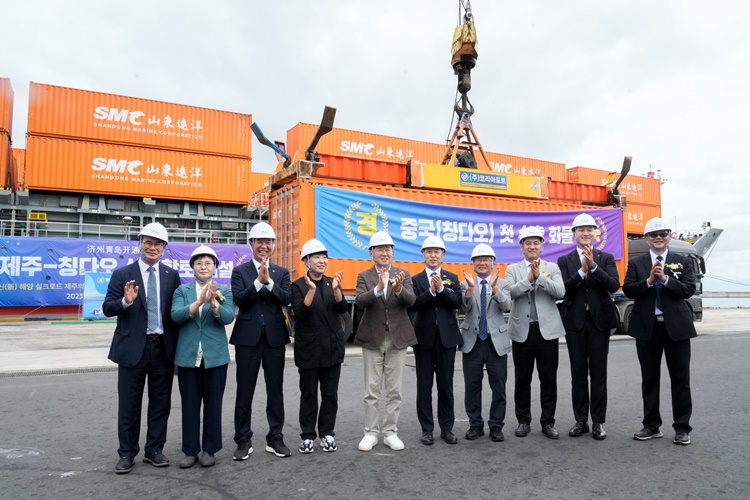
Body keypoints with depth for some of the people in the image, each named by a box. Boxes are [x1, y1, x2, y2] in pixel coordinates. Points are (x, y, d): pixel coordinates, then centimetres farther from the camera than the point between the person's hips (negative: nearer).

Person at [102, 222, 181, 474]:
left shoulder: (172, 275, 5)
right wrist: (125, 301, -27)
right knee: (129, 404, 8)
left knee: (160, 402, 11)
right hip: (133, 348, -2)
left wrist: (178, 347, -4)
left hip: (163, 348, 2)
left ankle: (154, 450, 25)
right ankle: (127, 454, 22)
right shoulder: (122, 274, -1)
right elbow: (107, 308, -6)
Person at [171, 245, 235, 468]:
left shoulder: (225, 291, 3)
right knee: (190, 405, 7)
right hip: (188, 355, 1)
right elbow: (176, 315, -12)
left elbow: (228, 317, -12)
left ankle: (209, 450, 18)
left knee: (213, 404, 6)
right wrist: (199, 301, -27)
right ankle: (190, 450, 19)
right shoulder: (182, 290, 5)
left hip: (215, 355, -1)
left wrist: (213, 303, -31)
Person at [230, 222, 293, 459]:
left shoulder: (282, 273, 8)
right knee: (244, 391, 5)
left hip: (274, 338, 2)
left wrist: (269, 281, -20)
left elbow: (286, 299, -8)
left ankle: (275, 438, 21)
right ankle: (243, 440, 17)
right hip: (248, 338, -2)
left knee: (275, 390, 8)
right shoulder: (240, 271, 3)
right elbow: (239, 300, -11)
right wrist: (259, 280, -21)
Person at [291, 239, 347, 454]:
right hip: (309, 348, -3)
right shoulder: (298, 285, -5)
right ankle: (307, 435, 19)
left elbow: (342, 309, -7)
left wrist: (336, 289, -23)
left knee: (330, 393, 9)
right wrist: (311, 289, -30)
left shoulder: (332, 282, 6)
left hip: (332, 347, 4)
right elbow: (300, 312, -19)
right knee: (308, 394, 6)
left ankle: (327, 433, 22)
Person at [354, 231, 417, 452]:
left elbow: (410, 301, -11)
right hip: (372, 338, -1)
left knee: (394, 390, 8)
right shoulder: (364, 276, 1)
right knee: (371, 390, 6)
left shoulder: (403, 275, 3)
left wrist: (399, 289, -32)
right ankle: (371, 433, 18)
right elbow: (360, 302, -16)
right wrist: (378, 288, -33)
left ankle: (390, 432, 19)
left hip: (397, 337, 1)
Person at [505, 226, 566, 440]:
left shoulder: (552, 268, 7)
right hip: (522, 331, 0)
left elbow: (560, 292, -9)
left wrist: (539, 276, -19)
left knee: (548, 379, 5)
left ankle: (548, 422, 17)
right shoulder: (513, 269, 6)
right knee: (522, 379, 8)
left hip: (547, 330, 0)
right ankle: (523, 420, 20)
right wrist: (528, 279, -20)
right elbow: (509, 293, -10)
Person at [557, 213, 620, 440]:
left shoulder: (606, 258, 6)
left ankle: (598, 422, 13)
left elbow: (614, 285, -9)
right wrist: (582, 270, -19)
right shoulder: (564, 260, 5)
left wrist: (593, 266, -18)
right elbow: (563, 289, -8)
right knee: (578, 373, 7)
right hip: (575, 321, 0)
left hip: (599, 320, 0)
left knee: (599, 373, 4)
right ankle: (580, 420, 17)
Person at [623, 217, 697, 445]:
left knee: (680, 379, 4)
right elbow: (628, 290, -5)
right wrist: (649, 281, -19)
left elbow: (689, 289, -7)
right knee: (649, 379, 9)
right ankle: (652, 425, 20)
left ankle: (682, 427, 15)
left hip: (676, 326, -1)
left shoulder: (683, 261, 4)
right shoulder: (636, 263, 6)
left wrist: (665, 279, -20)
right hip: (647, 327, 1)